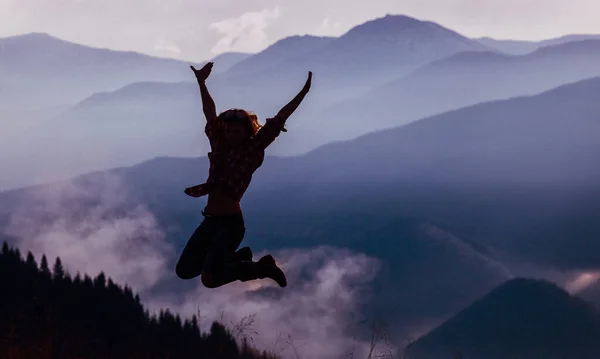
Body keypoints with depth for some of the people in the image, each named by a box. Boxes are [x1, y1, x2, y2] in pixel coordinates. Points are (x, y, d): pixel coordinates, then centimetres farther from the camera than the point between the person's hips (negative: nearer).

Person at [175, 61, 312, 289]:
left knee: (209, 279, -14)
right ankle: (238, 256, 27)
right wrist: (201, 83, 22)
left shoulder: (252, 150, -6)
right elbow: (210, 114, 19)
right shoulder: (219, 145, 8)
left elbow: (278, 120, -9)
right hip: (210, 220, 7)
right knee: (184, 271, 10)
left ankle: (262, 268, 8)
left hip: (231, 223, -7)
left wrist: (304, 92, -11)